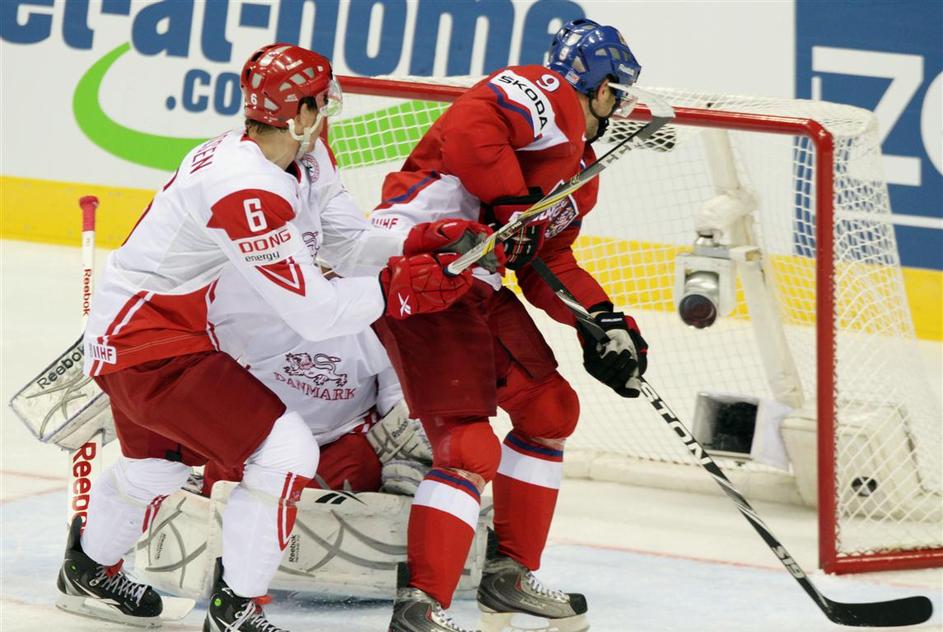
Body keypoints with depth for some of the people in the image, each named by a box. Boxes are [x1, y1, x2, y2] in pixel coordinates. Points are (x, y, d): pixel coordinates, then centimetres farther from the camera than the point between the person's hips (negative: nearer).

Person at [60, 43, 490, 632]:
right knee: (287, 451, -15)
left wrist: (418, 244, -10)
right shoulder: (247, 191, -30)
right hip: (146, 346, -11)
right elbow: (313, 312, -29)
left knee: (160, 459, 33)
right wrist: (400, 285, -23)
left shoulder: (293, 165, 1)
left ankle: (90, 571, 56)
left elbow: (348, 241, 6)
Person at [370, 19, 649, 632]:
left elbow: (552, 264, 23)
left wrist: (603, 321, 10)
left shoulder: (580, 171, 26)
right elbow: (470, 126, -23)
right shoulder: (544, 94, -5)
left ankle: (510, 574, 29)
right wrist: (511, 204, -20)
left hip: (477, 283, 11)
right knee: (470, 447, -17)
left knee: (550, 410, 20)